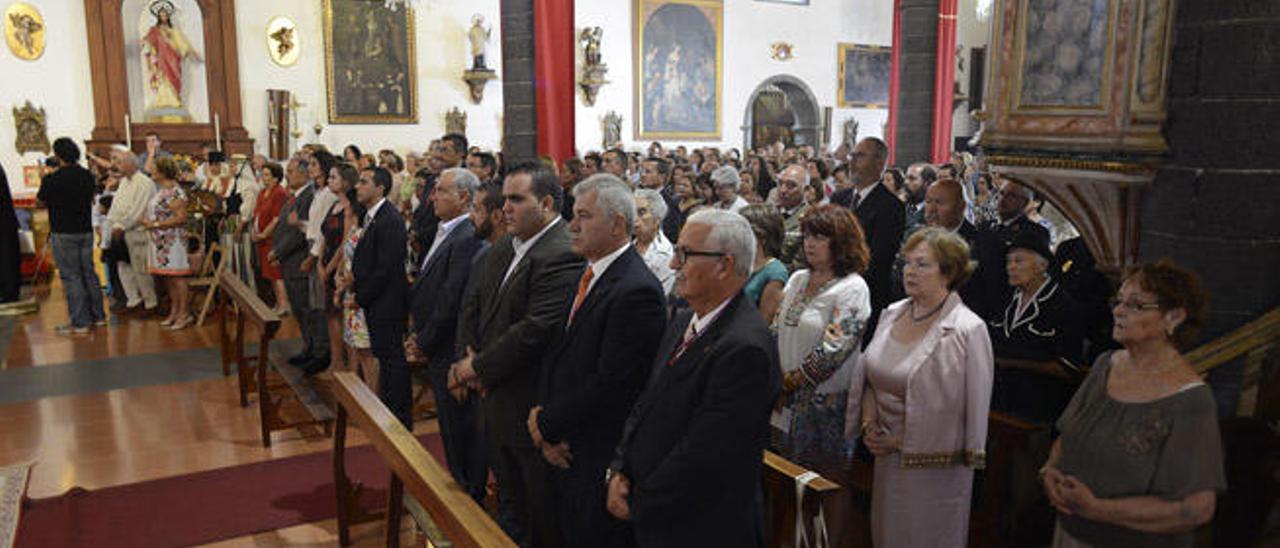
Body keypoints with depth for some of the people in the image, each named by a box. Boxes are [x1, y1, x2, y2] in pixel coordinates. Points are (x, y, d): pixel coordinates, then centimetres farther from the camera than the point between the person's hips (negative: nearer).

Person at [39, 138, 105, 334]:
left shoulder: (52, 179, -16)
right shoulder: (87, 175, 0)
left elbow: (41, 201, 0)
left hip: (63, 234, -5)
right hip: (86, 231, 5)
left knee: (71, 276, -1)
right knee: (89, 273, 14)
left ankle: (79, 323, 0)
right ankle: (98, 316, 21)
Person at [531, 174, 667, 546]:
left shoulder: (637, 292, -22)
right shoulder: (588, 274, 8)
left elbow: (612, 385, -24)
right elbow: (557, 352, 11)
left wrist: (548, 425, -13)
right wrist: (543, 414, -4)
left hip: (600, 460, -8)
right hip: (566, 450, 8)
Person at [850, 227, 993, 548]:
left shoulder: (969, 330, -14)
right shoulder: (891, 314, 4)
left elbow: (974, 408, -13)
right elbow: (869, 377, 13)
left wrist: (901, 441, -11)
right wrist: (869, 425, -4)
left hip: (936, 469, -5)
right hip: (887, 461, 5)